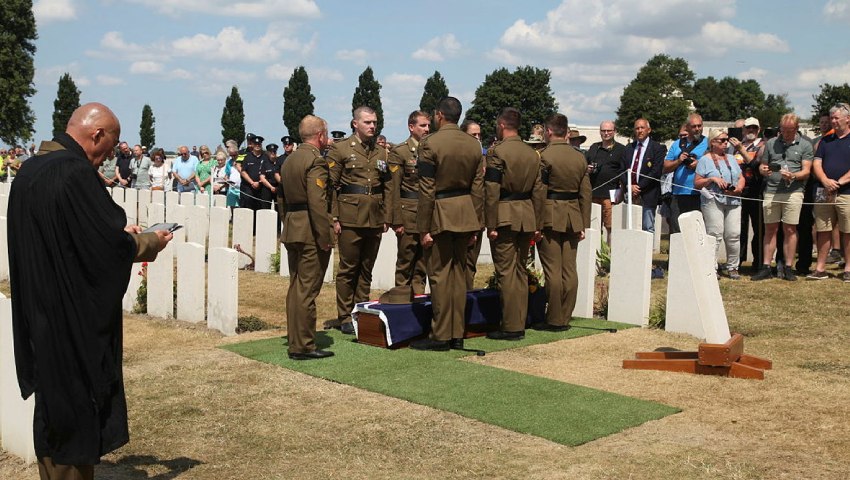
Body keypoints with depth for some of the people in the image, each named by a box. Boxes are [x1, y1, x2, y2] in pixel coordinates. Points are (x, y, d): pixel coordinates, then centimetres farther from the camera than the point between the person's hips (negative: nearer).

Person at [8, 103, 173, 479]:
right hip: (72, 319, -9)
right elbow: (113, 245, -20)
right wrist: (152, 243, -1)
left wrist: (121, 234, 14)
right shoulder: (77, 173, -20)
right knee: (77, 412, 5)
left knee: (53, 411, 20)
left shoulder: (29, 170, 8)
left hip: (38, 314, 9)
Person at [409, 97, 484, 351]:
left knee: (440, 275, 0)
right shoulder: (474, 144, 6)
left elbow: (427, 190, -13)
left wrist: (424, 228, -9)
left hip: (440, 215, -6)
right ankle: (457, 335, 17)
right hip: (465, 214, 6)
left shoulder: (430, 144, -11)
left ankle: (440, 336, 5)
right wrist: (476, 225, 12)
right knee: (458, 273, 11)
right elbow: (478, 188, 7)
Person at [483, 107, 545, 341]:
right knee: (520, 271, 13)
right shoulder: (533, 154, 10)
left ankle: (511, 327, 1)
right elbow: (539, 192, 11)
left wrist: (491, 225, -11)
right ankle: (519, 324, 18)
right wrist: (537, 225, 15)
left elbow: (491, 192, -14)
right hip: (527, 217, 7)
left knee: (506, 272, -2)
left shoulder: (497, 151, -10)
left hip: (505, 218, -6)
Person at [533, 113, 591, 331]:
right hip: (573, 217, 6)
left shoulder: (544, 156, -10)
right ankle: (565, 318, 14)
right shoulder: (580, 158, 9)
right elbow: (585, 193, 10)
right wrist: (583, 224, 14)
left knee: (553, 270, -3)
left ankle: (554, 320, 1)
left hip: (550, 217, -6)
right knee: (569, 270, 8)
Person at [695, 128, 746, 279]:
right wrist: (712, 179, -13)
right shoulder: (705, 160, 5)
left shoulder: (731, 159, 21)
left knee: (734, 235, -3)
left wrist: (739, 188, 0)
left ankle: (732, 267, 7)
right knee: (715, 235, -10)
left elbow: (742, 178, 21)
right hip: (713, 202, -4)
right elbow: (696, 183, 1)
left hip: (733, 201, 5)